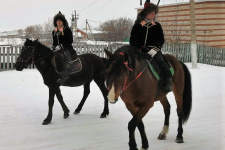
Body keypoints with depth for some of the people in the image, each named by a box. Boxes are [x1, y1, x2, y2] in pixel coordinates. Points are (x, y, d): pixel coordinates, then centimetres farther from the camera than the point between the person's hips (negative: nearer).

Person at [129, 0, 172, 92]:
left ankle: (168, 83, -25)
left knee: (161, 62, -25)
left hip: (154, 50, -1)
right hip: (140, 50, 1)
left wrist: (155, 49, -10)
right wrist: (137, 50, -10)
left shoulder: (157, 26, 11)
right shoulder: (137, 26, 8)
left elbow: (161, 40, 6)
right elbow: (132, 40, 5)